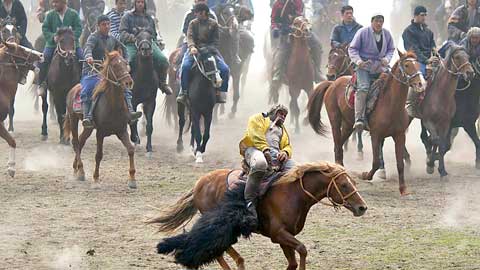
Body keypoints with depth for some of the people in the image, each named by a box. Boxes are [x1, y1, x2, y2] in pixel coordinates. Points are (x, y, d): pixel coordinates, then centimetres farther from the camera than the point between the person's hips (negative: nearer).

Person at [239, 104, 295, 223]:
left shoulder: (282, 129, 42)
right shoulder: (259, 118, 23)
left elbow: (287, 146, 28)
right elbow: (255, 134, 2)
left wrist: (285, 152, 0)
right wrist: (265, 149, -15)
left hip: (277, 155, 6)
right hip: (256, 149, -6)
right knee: (260, 163, -43)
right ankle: (250, 201, -39)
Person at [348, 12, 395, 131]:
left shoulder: (387, 34, 7)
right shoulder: (362, 32, -5)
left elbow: (391, 49, 19)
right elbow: (352, 49, -2)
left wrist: (386, 59, -2)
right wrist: (358, 60, -19)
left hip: (380, 67, 5)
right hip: (364, 65, -5)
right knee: (363, 88, -23)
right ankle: (359, 118, -30)